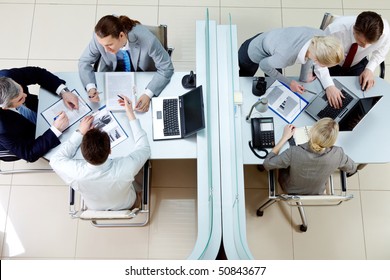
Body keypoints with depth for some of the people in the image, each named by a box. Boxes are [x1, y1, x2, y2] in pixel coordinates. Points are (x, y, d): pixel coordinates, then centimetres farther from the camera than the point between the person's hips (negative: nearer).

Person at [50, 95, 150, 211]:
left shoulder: (75, 173, -42)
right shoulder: (126, 168, -44)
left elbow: (56, 160, -18)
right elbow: (144, 148, -23)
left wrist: (79, 133, -18)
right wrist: (131, 115, -21)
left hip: (95, 208, 1)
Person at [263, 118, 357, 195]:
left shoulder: (294, 153, -42)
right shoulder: (338, 154, -34)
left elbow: (267, 164, -25)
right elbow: (352, 169, -11)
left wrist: (284, 138, -20)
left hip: (290, 190, -2)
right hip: (317, 192, 2)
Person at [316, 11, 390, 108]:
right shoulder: (336, 30, -41)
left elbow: (380, 52, -7)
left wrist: (369, 69, -25)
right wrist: (329, 86, -45)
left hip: (357, 64, 3)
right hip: (332, 63, -2)